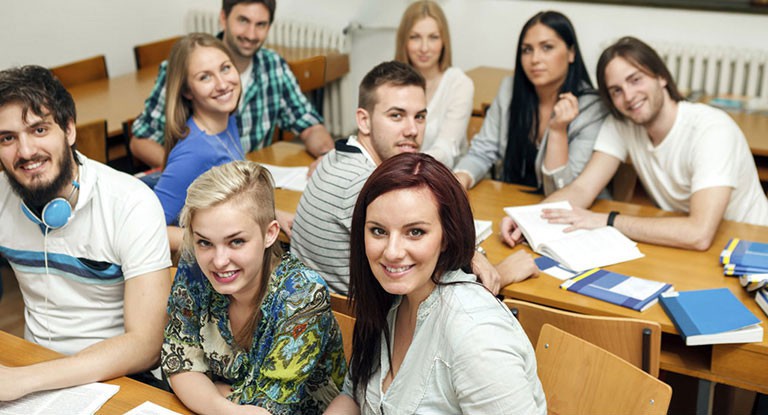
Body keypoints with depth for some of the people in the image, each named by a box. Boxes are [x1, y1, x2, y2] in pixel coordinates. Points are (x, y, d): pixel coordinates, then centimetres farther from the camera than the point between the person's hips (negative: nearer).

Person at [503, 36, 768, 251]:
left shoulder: (711, 130, -24)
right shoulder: (620, 125, -5)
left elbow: (699, 234, -34)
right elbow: (582, 189, -10)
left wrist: (605, 221, -28)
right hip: (677, 247, 5)